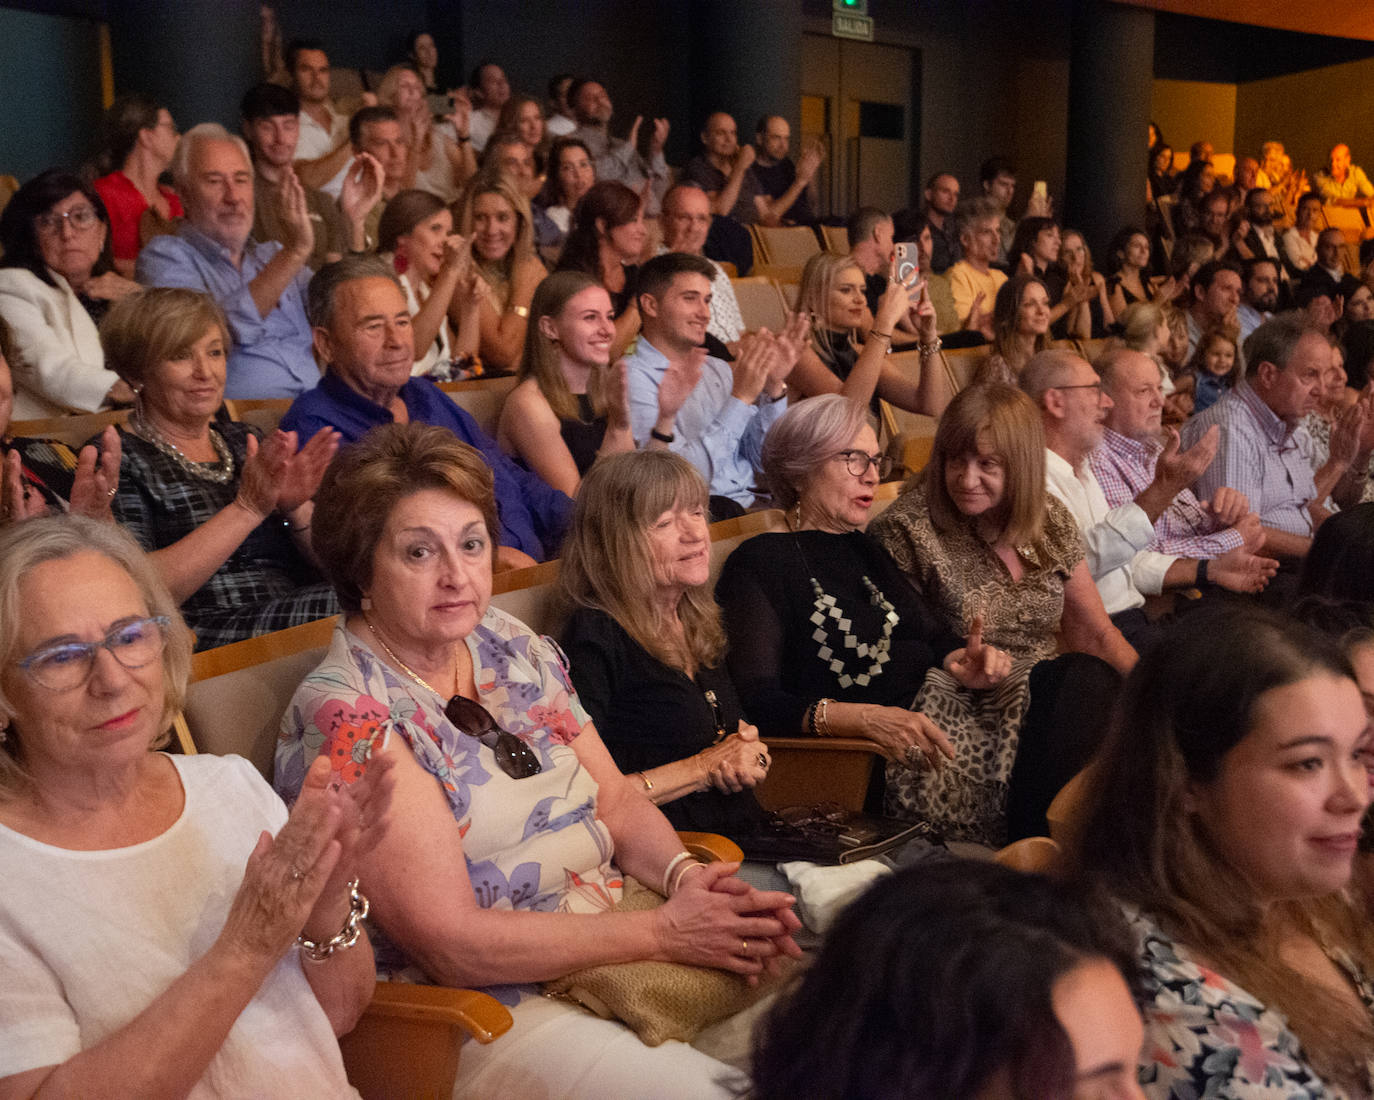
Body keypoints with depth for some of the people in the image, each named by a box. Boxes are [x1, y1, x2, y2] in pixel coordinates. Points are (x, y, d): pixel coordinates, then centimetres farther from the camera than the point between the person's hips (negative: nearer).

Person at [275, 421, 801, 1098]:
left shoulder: (511, 648, 8)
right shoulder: (344, 718, -16)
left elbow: (615, 797, 10)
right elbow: (451, 943, -19)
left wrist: (684, 876, -11)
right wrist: (663, 931, -20)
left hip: (617, 940, 7)